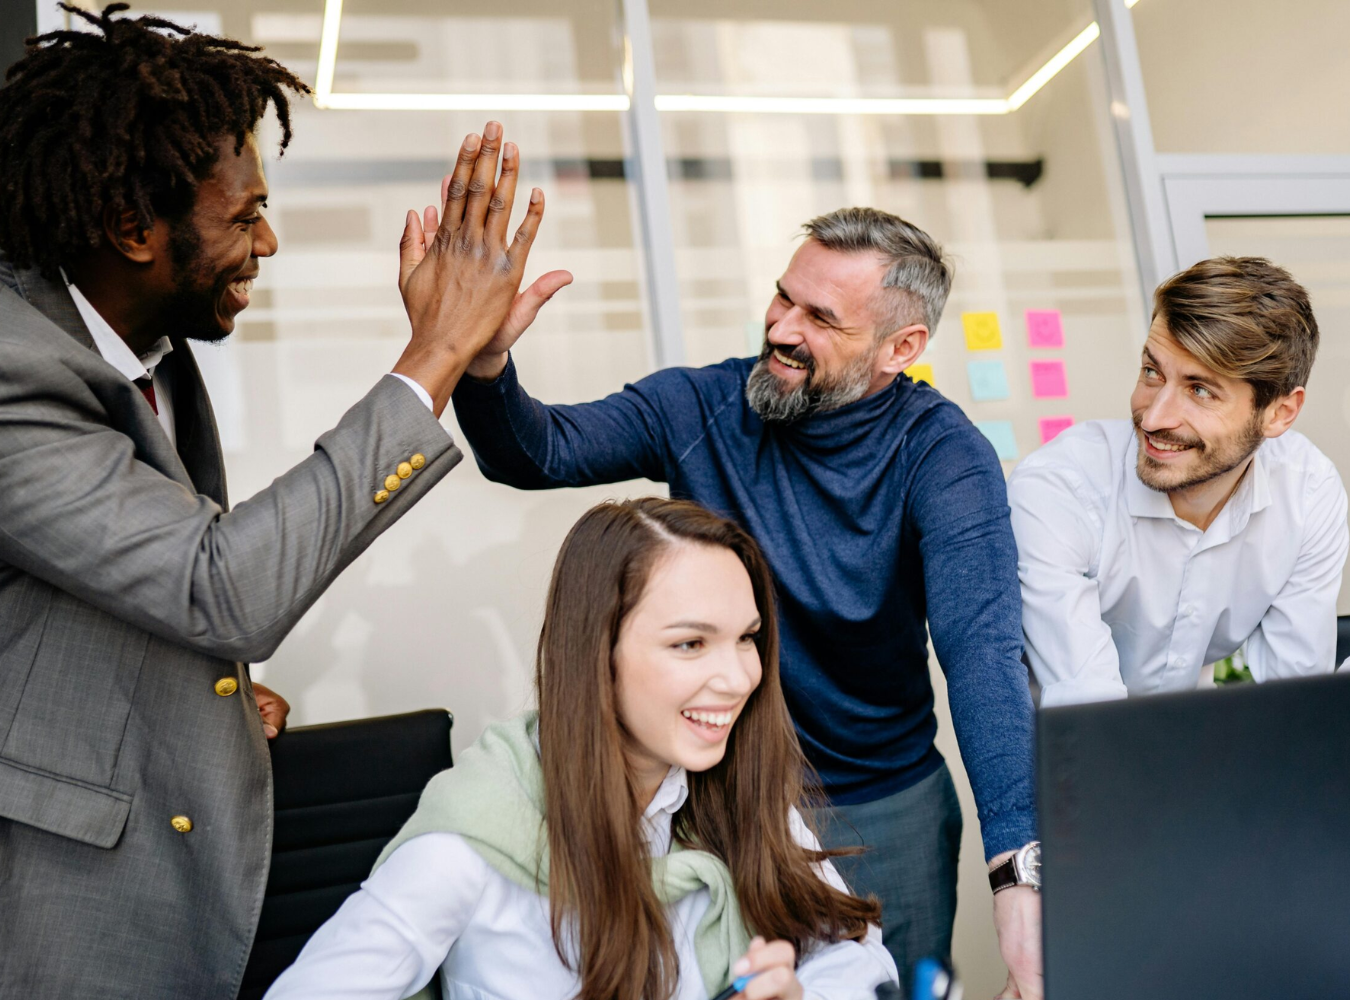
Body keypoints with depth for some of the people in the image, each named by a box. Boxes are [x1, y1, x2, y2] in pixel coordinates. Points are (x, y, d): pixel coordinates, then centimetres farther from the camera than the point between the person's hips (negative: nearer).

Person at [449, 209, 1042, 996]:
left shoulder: (943, 454, -17)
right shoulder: (703, 408, -9)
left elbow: (982, 646, -30)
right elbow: (542, 452, -18)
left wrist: (1018, 865, -42)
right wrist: (485, 361, -41)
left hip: (889, 809, -1)